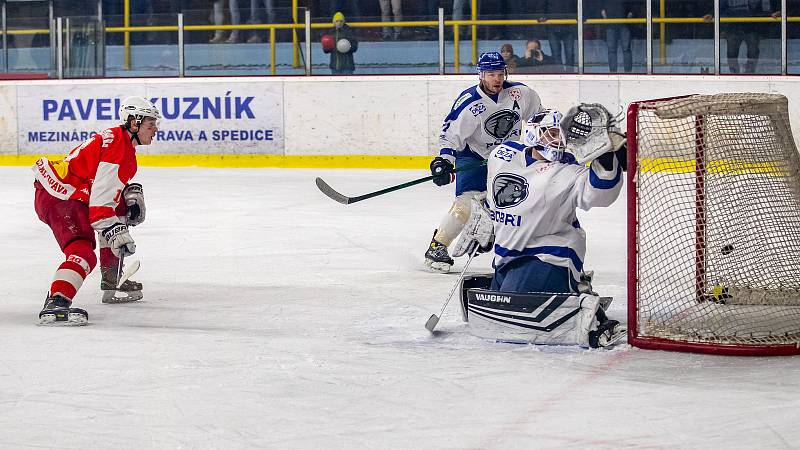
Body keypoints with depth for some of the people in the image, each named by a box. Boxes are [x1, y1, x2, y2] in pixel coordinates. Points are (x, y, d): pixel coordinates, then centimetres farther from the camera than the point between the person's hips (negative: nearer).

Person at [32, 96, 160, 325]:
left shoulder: (122, 141, 15)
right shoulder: (117, 147, -18)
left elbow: (110, 182, 31)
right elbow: (101, 197, -24)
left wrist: (130, 192, 14)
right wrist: (113, 230, -24)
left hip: (71, 193, 11)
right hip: (56, 200, -11)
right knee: (83, 253, -26)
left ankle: (113, 283, 28)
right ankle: (55, 303, -42)